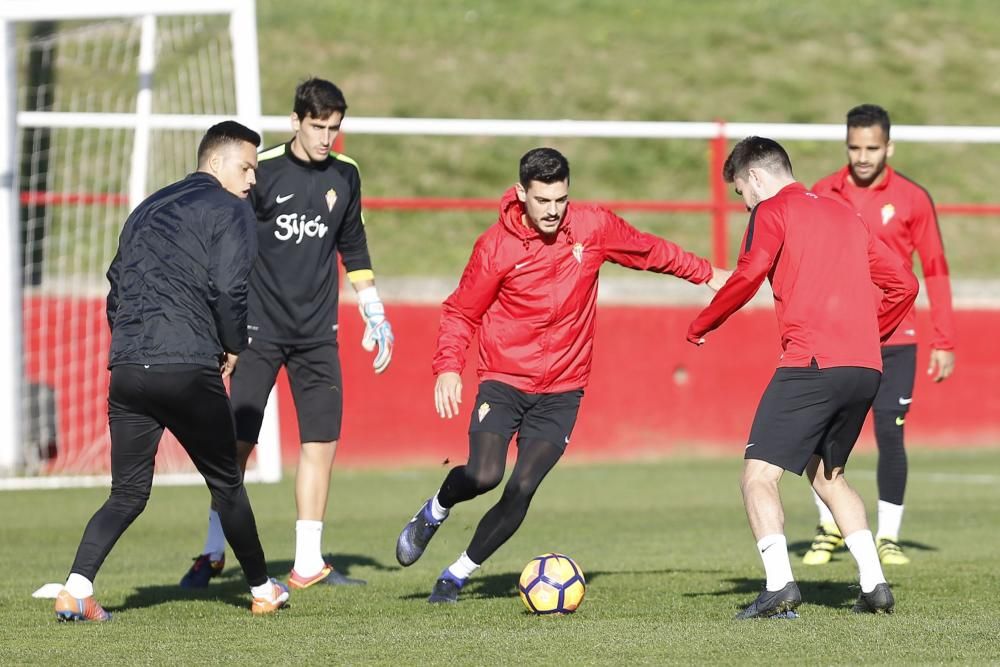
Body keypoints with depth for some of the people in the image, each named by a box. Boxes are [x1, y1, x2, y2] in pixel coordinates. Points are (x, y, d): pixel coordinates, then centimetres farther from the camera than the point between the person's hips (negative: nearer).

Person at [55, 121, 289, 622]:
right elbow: (229, 289, -10)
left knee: (128, 494, 7)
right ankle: (262, 590, 24)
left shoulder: (147, 210, 24)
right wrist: (234, 347, 5)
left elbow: (116, 286, 21)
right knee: (226, 484, 12)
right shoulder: (229, 210, 2)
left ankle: (77, 587, -13)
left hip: (126, 368, 6)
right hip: (189, 368, -5)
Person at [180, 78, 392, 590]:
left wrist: (375, 315, 18)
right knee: (238, 441, -5)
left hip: (317, 332, 4)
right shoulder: (262, 173, -8)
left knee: (322, 441, -1)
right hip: (260, 328, -4)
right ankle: (213, 552, 9)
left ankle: (308, 562, 6)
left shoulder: (345, 176, 7)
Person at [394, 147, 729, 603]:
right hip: (503, 381, -2)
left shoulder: (594, 227, -4)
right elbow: (461, 313, -1)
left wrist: (707, 274, 21)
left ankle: (458, 575, 9)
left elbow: (650, 251, 14)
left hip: (561, 391, 2)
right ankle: (434, 513, 14)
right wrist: (448, 367, -17)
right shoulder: (496, 246, -10)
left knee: (520, 492, -10)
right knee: (484, 475, -21)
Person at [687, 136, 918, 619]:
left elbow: (747, 279, -11)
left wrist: (699, 328, 2)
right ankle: (874, 584, 15)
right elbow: (903, 285, 22)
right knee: (828, 475, 24)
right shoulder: (845, 216, 24)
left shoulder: (772, 212, 3)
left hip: (811, 364, -7)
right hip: (866, 368, 7)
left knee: (759, 475, -6)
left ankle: (779, 586, -22)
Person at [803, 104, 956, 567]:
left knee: (890, 436, -5)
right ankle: (829, 529, 17)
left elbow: (935, 271, 3)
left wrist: (944, 342, -1)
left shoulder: (912, 199, -1)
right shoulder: (822, 195, 4)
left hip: (893, 341, -2)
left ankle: (887, 538, 7)